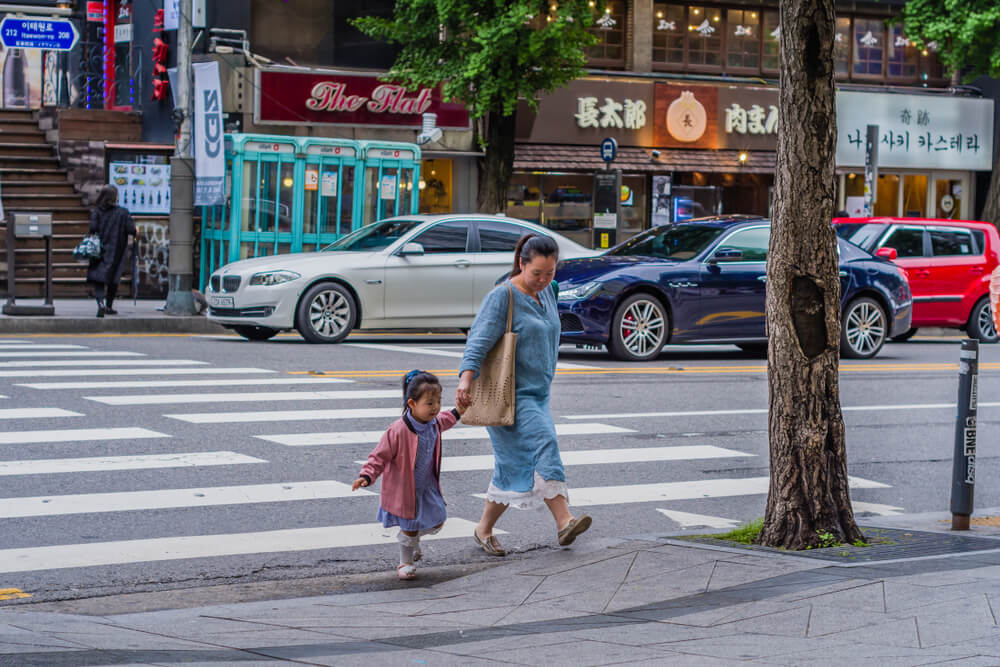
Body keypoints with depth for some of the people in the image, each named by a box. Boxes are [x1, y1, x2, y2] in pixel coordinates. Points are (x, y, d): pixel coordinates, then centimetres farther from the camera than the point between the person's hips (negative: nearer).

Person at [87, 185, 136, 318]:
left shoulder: (96, 211, -1)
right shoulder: (122, 213, -6)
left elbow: (93, 228, -13)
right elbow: (132, 230, -10)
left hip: (99, 250, 1)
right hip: (115, 251, -1)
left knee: (98, 278, -2)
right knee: (113, 279, 15)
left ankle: (101, 302, -26)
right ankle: (109, 306, 23)